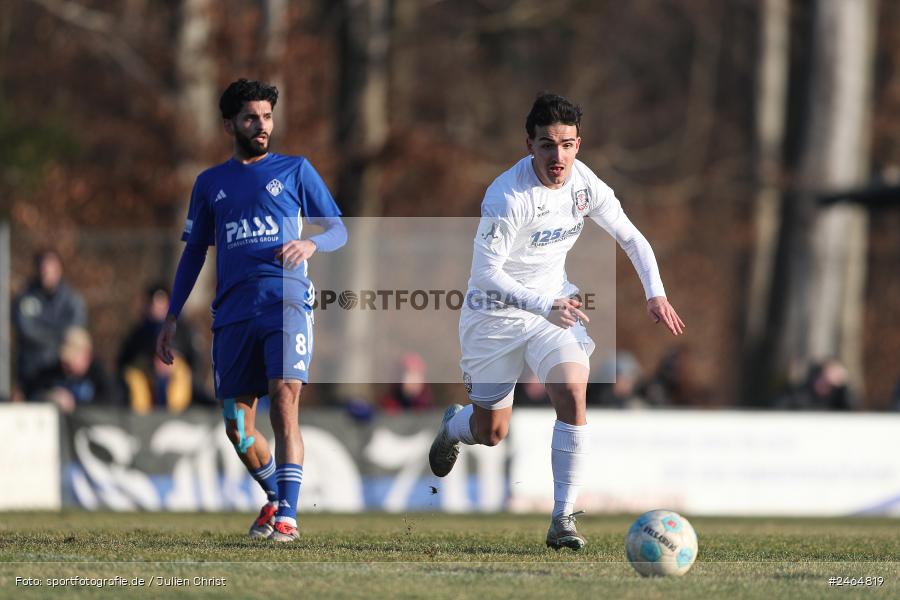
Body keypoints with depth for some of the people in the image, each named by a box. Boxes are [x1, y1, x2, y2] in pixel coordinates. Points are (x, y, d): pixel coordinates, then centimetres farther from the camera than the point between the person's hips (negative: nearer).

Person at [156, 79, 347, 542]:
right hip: (232, 311, 3)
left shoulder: (295, 170, 11)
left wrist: (310, 244, -11)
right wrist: (171, 318, 16)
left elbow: (339, 231, 11)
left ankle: (286, 515, -21)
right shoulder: (210, 184, 17)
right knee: (236, 427, 1)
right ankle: (277, 495, 26)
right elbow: (193, 253, 22)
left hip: (286, 299, -3)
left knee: (284, 399, -21)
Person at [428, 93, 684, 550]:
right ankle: (452, 427, 48)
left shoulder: (583, 183, -8)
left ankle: (563, 520, -17)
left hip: (554, 304, 4)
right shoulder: (508, 196, -27)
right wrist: (544, 307, -39)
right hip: (495, 312, -4)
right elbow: (485, 273, -28)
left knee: (573, 396, -22)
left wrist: (655, 293, -6)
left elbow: (630, 237, 7)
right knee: (491, 433, 8)